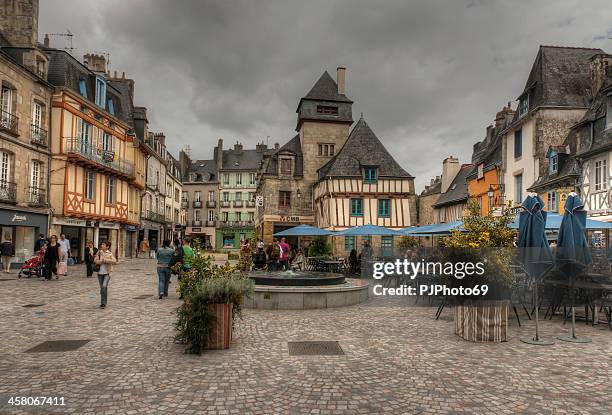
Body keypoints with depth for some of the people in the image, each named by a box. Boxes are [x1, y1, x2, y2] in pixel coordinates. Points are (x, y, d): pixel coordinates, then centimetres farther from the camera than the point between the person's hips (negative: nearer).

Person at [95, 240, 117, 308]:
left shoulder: (110, 254, -4)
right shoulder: (99, 252, 5)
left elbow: (114, 261, -17)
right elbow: (95, 260, -5)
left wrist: (105, 260, -19)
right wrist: (102, 261, -18)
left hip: (107, 273, -4)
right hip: (100, 272, 4)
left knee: (104, 286, -17)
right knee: (102, 288, 11)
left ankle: (104, 303, -9)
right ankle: (102, 302, 25)